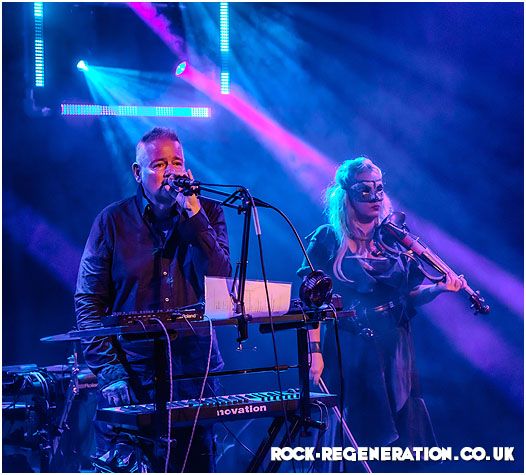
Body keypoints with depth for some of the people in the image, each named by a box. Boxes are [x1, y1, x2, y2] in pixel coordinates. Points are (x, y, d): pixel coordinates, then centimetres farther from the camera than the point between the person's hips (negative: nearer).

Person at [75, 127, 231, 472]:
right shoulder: (113, 220, 2)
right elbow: (88, 302, -1)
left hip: (194, 374, 1)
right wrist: (110, 370, -11)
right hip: (132, 375, -1)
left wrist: (193, 213, -14)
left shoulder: (208, 214, 6)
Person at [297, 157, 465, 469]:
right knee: (351, 436, -2)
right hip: (348, 352, -3)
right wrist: (315, 351, -13)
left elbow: (411, 293, 9)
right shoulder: (327, 240, -2)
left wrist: (439, 288, -11)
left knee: (405, 432, 2)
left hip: (394, 351, 4)